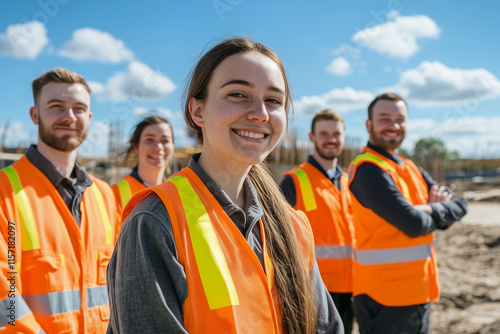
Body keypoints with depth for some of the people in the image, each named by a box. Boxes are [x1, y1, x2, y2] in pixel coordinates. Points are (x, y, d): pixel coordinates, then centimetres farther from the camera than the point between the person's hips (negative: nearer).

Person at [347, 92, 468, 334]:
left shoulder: (411, 169, 12)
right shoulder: (368, 170, -16)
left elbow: (459, 205, 6)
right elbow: (414, 224, -22)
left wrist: (432, 209, -15)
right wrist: (437, 217, 0)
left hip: (419, 295, 8)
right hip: (385, 300, -8)